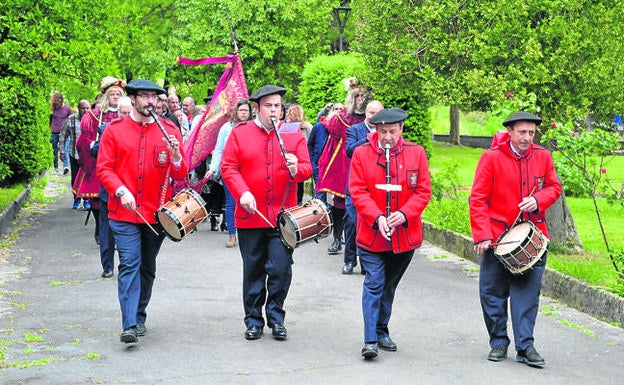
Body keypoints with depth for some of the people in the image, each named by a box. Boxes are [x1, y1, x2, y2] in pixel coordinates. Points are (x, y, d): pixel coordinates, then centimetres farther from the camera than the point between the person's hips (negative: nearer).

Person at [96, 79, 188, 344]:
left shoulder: (169, 130, 5)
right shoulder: (114, 130, 2)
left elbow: (180, 175, 3)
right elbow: (104, 168, -1)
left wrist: (176, 156, -19)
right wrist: (121, 191, -18)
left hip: (157, 212, 3)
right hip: (124, 213, -2)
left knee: (147, 268, 13)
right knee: (129, 264, -13)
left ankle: (140, 317, 27)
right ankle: (130, 325, -17)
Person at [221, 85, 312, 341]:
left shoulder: (294, 134, 7)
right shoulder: (239, 133, 4)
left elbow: (307, 168, 4)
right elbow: (228, 167, 0)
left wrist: (296, 169, -20)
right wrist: (242, 192, -15)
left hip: (283, 216, 0)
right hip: (250, 215, 0)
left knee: (281, 269, -4)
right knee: (253, 270, 8)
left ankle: (276, 318, 13)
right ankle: (254, 320, 19)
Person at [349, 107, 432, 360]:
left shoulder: (416, 153, 1)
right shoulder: (361, 153, -3)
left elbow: (424, 191, -1)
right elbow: (357, 191, -6)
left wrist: (404, 214, -16)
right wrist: (377, 218, -19)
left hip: (405, 234, 2)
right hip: (371, 234, -2)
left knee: (389, 285, 15)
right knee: (374, 284, -8)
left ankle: (382, 332, 29)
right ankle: (370, 341, -8)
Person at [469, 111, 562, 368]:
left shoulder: (543, 156, 4)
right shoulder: (492, 157, -6)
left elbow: (554, 187, 13)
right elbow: (478, 198, -7)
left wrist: (538, 200, -9)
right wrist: (482, 235, -14)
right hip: (497, 237, -2)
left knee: (528, 292, -1)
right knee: (493, 293, 5)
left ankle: (525, 346, 5)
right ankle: (498, 342, 20)